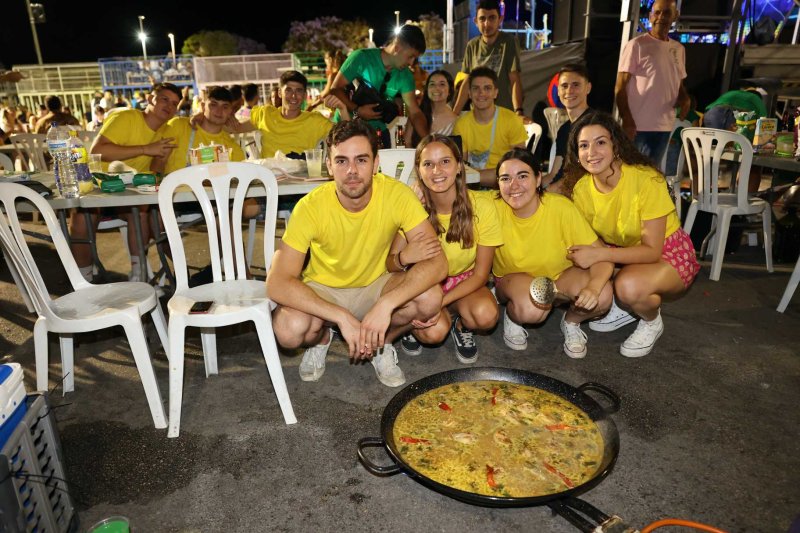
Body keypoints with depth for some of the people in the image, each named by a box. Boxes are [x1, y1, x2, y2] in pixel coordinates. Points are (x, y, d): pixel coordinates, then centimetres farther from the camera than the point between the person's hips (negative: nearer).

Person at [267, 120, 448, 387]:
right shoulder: (311, 207, -24)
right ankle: (321, 338, 9)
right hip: (323, 290, 0)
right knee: (288, 329, -32)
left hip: (376, 285, 1)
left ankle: (383, 343, 5)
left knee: (430, 297, -29)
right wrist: (343, 317, -37)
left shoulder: (397, 195, -23)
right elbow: (277, 283, -30)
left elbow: (437, 262, -29)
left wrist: (386, 304, -42)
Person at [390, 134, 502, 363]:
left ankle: (461, 324, 4)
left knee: (486, 315, -31)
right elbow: (389, 265, -13)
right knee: (434, 331, -30)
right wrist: (404, 257, -38)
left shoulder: (481, 205, -19)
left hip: (465, 282, 1)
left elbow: (480, 274, -14)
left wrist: (440, 302, -26)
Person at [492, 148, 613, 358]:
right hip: (512, 280, -1)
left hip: (560, 278, 2)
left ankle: (571, 322, 6)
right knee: (531, 309, -36)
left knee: (602, 295, -28)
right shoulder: (495, 209, -22)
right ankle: (512, 317, 1)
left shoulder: (561, 207, -23)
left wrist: (593, 287, -41)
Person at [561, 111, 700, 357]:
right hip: (622, 251, 6)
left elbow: (652, 251, -26)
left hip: (666, 253, -5)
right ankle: (619, 310, 8)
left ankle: (652, 322, 1)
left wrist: (598, 255, -37)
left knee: (629, 286, -36)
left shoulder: (646, 180, -28)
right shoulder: (580, 186, -12)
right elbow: (586, 239, -6)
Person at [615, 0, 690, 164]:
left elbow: (679, 83, 21)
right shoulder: (636, 45, -6)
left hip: (665, 126, 6)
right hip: (638, 125, -6)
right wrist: (627, 120, -19)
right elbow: (620, 87, -10)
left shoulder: (678, 49, 13)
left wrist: (685, 99, -2)